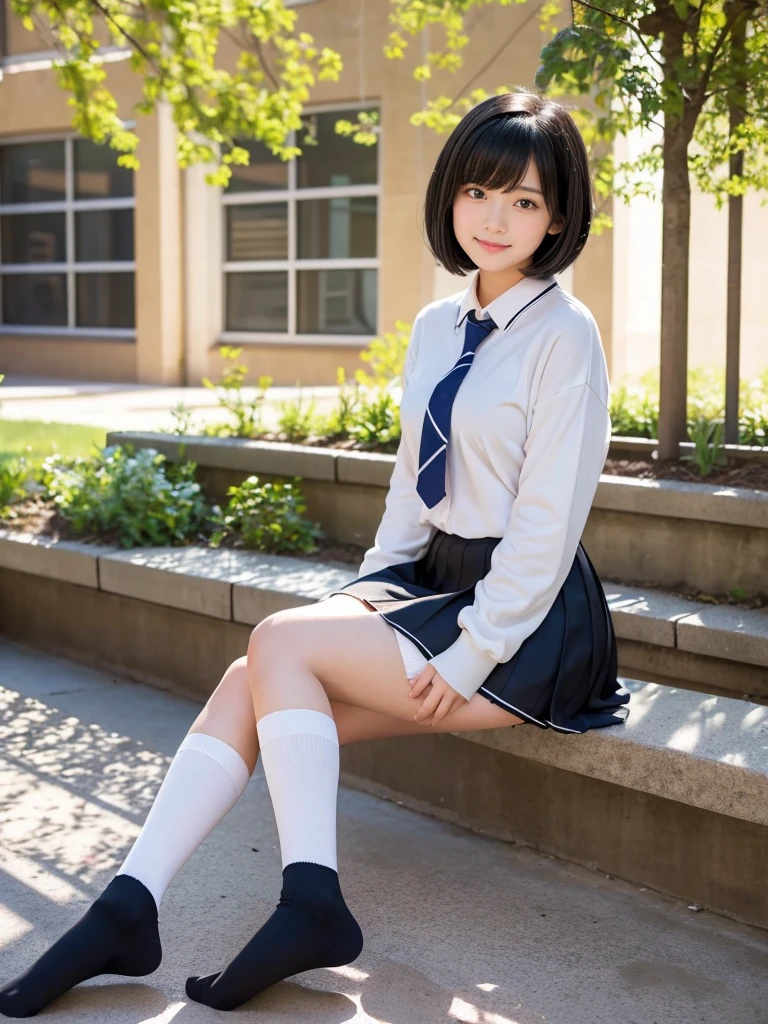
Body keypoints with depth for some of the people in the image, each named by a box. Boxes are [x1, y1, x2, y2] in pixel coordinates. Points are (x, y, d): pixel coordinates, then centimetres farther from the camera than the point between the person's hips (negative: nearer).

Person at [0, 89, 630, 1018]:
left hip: (525, 625, -7)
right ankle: (127, 910, -16)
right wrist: (368, 591, 2)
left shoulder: (564, 334, -11)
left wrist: (467, 659, -16)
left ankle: (312, 903, -18)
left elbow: (548, 525, -15)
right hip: (435, 583, 7)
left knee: (280, 644, -20)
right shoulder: (437, 327, 12)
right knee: (251, 682, -14)